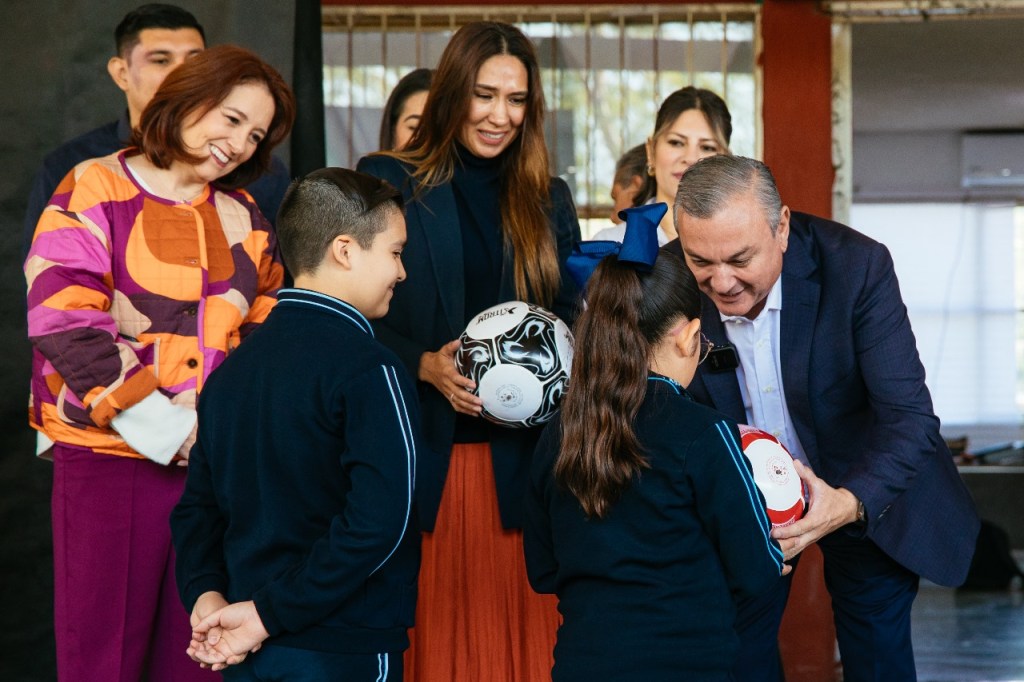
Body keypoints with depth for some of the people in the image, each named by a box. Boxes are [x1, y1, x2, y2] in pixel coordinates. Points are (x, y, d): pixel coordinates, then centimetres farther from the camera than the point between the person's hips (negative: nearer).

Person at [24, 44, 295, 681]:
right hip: (110, 457, -5)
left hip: (220, 458, 5)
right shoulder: (95, 191, -3)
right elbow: (65, 320, -13)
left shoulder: (244, 216, 14)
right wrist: (169, 431, -15)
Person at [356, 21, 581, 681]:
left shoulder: (548, 200, 12)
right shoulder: (387, 181, 2)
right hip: (418, 453, -2)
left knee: (516, 627, 3)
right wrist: (425, 365, -16)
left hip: (517, 460, 3)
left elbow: (572, 322, 14)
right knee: (427, 629, 0)